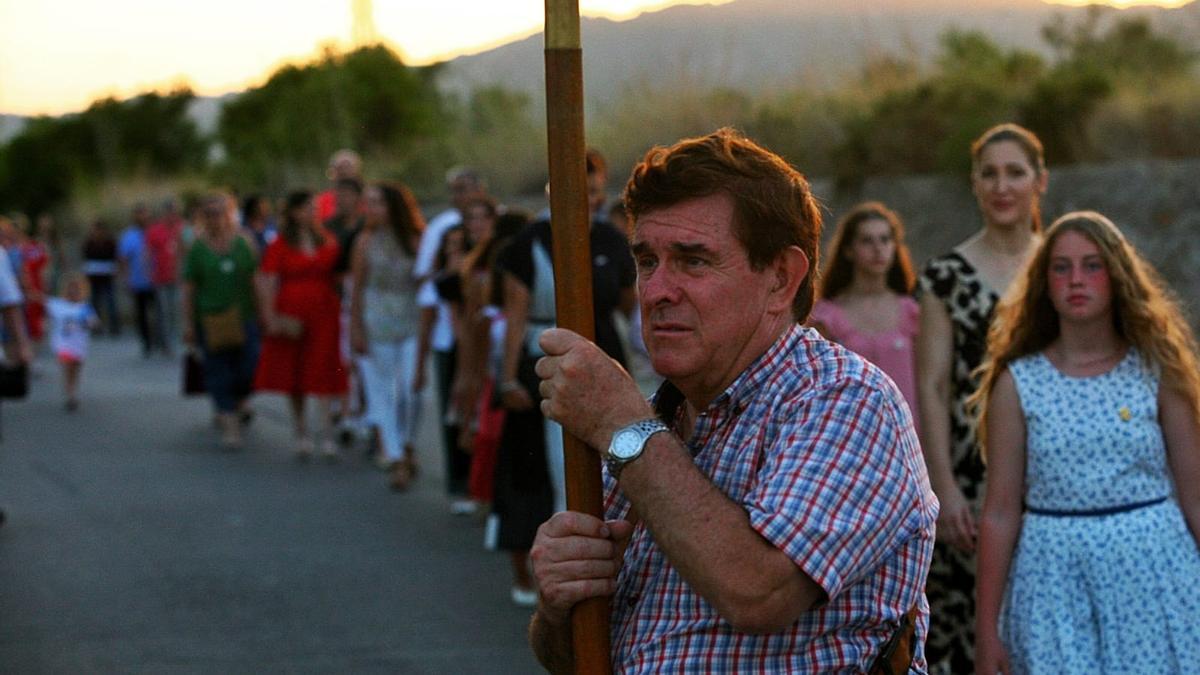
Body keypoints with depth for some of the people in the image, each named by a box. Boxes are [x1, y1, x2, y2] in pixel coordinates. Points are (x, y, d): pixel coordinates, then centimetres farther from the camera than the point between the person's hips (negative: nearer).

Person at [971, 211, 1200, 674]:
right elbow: (1000, 512, 1)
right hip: (1054, 580, 0)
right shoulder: (1018, 383, 1)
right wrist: (986, 630, -1)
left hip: (1152, 572, 1)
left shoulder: (1156, 371, 3)